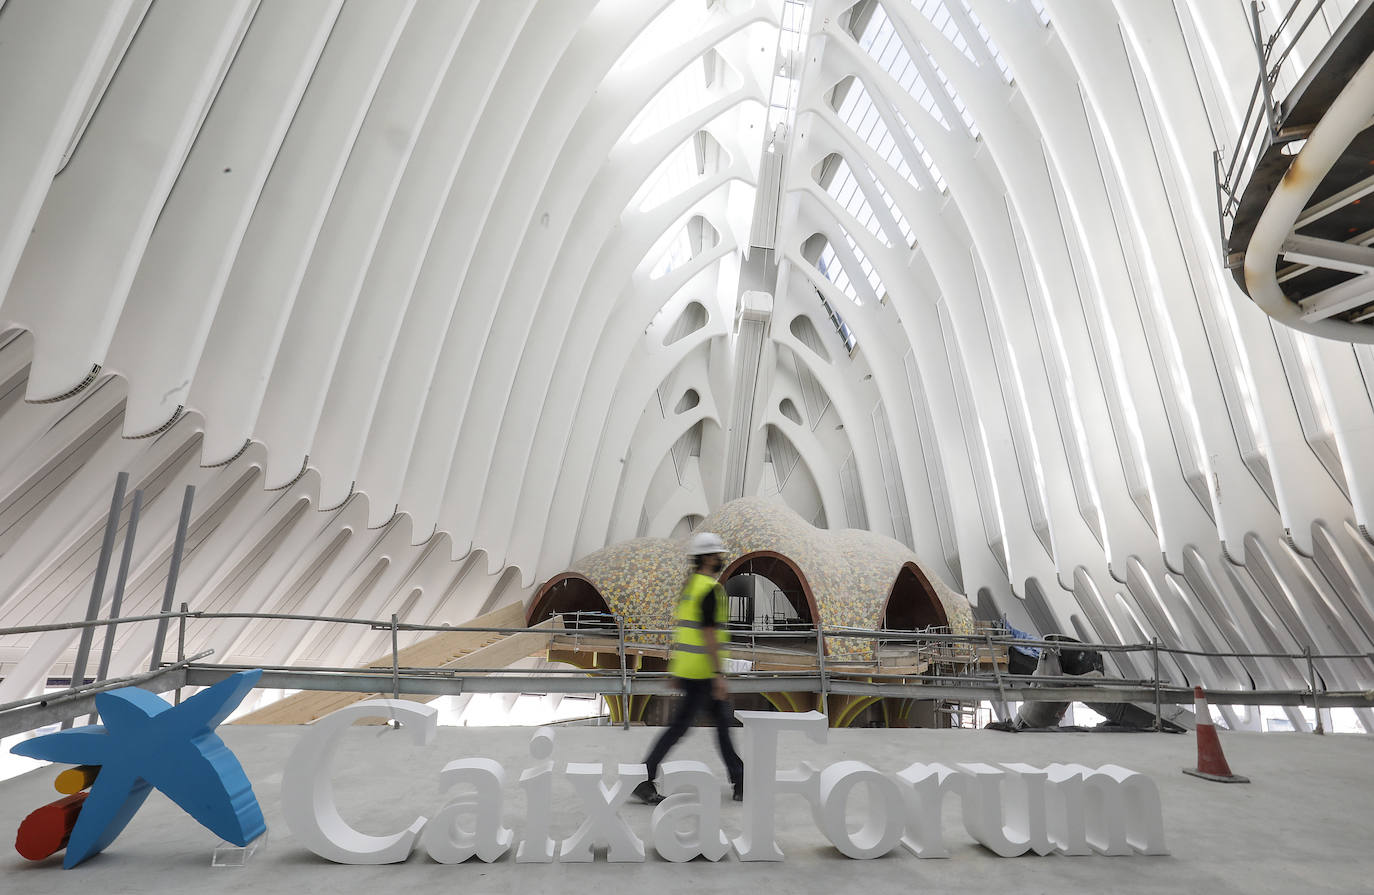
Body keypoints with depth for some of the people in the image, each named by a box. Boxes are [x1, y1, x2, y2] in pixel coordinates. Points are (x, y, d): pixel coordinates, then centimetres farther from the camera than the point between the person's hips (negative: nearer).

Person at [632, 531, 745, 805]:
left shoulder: (689, 585, 11)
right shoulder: (711, 590, -18)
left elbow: (679, 627, 15)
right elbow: (710, 635, -22)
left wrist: (674, 667, 20)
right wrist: (719, 675, -20)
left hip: (685, 667, 10)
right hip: (703, 671, -10)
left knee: (723, 719, 14)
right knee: (679, 726, 0)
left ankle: (740, 783, 22)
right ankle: (644, 780, 9)